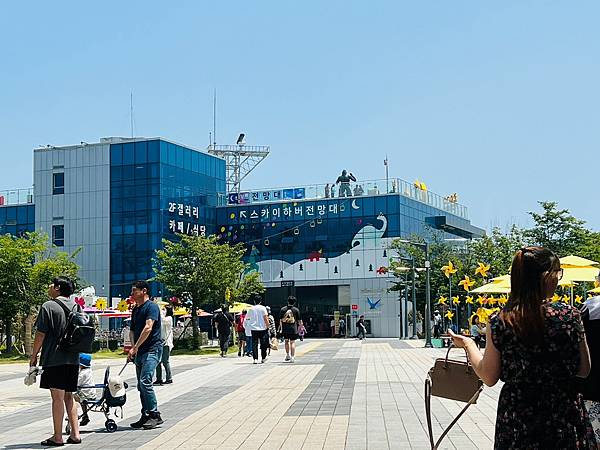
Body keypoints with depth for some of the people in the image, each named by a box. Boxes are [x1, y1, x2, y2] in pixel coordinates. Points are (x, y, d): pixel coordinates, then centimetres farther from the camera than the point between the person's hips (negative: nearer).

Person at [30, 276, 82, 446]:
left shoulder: (48, 306, -8)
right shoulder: (76, 306, 12)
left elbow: (41, 334, -10)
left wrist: (34, 355, 0)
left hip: (54, 359, -7)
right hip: (73, 359, 7)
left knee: (57, 397, -4)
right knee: (68, 396, 14)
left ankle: (57, 437, -1)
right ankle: (75, 434, 12)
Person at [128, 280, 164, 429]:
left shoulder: (151, 307, -9)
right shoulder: (135, 310, 18)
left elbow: (148, 328, -20)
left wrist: (135, 348, -21)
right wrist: (133, 349, 5)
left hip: (152, 350, -9)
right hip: (140, 352, 9)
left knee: (145, 382, -17)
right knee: (141, 385, 9)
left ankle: (155, 415, -10)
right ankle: (145, 416, 15)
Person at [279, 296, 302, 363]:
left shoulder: (283, 309, 0)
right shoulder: (296, 310, -4)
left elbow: (280, 320, 3)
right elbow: (299, 320, -1)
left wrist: (281, 328, 13)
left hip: (285, 329, 2)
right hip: (293, 329, -2)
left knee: (286, 341, 19)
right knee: (292, 342, 2)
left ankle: (287, 355, 22)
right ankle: (292, 357, -3)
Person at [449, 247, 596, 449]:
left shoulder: (499, 322, -9)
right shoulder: (569, 315, -12)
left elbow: (489, 377, -2)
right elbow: (584, 370, -3)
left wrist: (469, 345, 14)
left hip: (516, 418, 1)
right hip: (565, 416, -1)